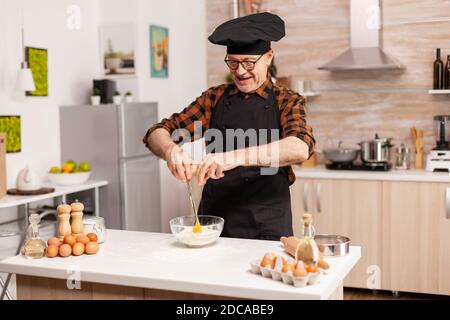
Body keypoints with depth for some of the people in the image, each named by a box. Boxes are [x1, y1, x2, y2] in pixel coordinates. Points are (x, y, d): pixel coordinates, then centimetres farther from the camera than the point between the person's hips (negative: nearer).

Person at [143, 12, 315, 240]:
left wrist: (236, 157, -29)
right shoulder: (214, 98, 10)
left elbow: (301, 148, -17)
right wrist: (170, 150, -17)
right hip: (213, 223, 2)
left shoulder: (287, 102, 3)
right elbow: (156, 134, 6)